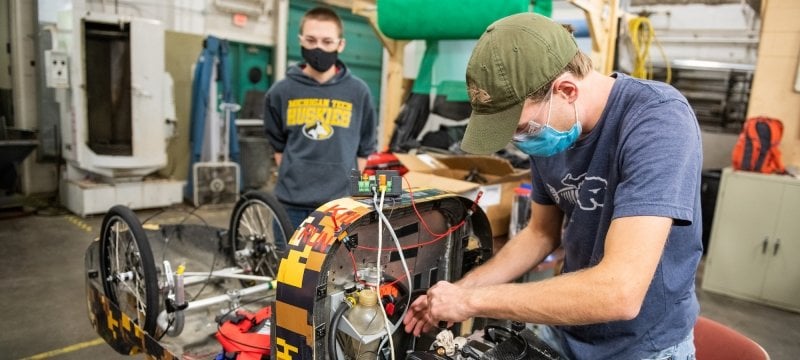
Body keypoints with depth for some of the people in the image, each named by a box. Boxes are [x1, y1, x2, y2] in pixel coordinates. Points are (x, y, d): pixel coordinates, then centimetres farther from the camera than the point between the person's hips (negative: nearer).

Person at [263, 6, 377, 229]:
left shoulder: (358, 91, -1)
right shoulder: (281, 92, 1)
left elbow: (365, 148, 8)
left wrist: (344, 183, 6)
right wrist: (294, 179, 9)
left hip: (340, 204, -1)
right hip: (291, 204, 1)